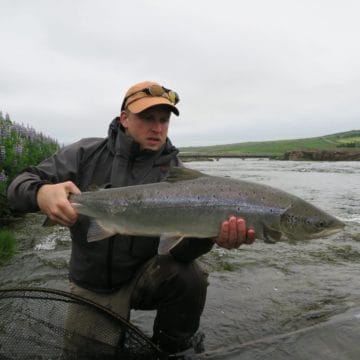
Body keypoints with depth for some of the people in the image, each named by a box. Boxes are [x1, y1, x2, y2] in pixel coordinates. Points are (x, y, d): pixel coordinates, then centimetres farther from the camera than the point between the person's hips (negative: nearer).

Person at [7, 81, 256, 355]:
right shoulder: (88, 154, -8)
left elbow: (178, 246, -22)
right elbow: (20, 184, -10)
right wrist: (41, 193, -35)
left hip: (146, 278, -1)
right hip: (92, 287, 1)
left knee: (189, 276, -28)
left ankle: (170, 350, 1)